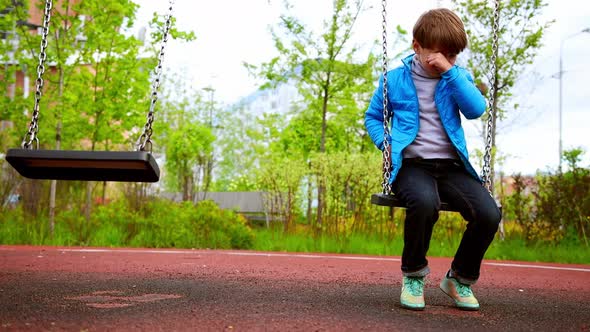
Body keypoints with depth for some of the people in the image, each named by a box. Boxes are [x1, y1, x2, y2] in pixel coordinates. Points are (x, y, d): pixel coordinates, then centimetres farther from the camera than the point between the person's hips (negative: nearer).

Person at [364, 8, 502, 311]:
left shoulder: (457, 78, 13)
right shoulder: (395, 79, 9)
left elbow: (476, 109, -5)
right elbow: (373, 117, 19)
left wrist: (450, 72, -12)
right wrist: (386, 144, -1)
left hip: (451, 166, 3)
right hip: (411, 165, -3)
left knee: (489, 214, -24)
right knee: (425, 203, -39)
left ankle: (460, 279, 4)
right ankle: (413, 275, -12)